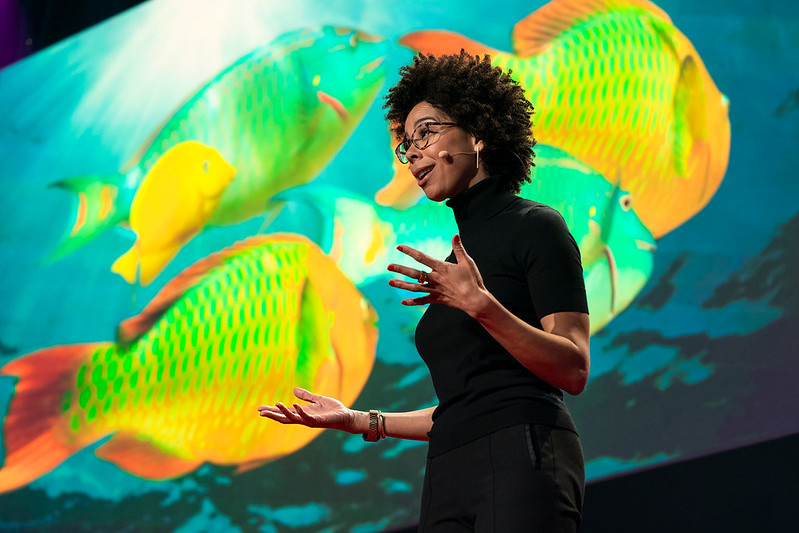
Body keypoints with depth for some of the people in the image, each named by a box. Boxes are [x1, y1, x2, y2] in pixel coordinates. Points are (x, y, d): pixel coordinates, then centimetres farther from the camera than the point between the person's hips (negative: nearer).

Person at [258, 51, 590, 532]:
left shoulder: (535, 226, 2)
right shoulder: (457, 254, 23)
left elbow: (574, 372, -9)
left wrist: (481, 306, -19)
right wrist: (359, 421, 21)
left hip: (523, 456, -6)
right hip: (449, 475, 6)